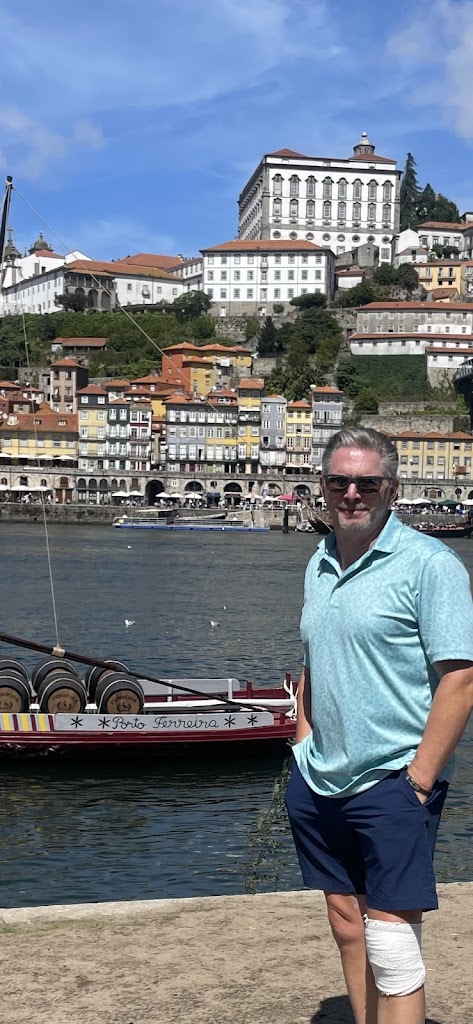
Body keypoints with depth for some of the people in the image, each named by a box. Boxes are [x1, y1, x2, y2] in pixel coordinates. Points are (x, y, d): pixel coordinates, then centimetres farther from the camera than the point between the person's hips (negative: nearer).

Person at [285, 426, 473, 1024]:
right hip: (320, 784, 7)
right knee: (346, 923, 15)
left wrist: (418, 781, -17)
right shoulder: (319, 564, 11)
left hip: (392, 786, -7)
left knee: (390, 944, -5)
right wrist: (303, 744, 11)